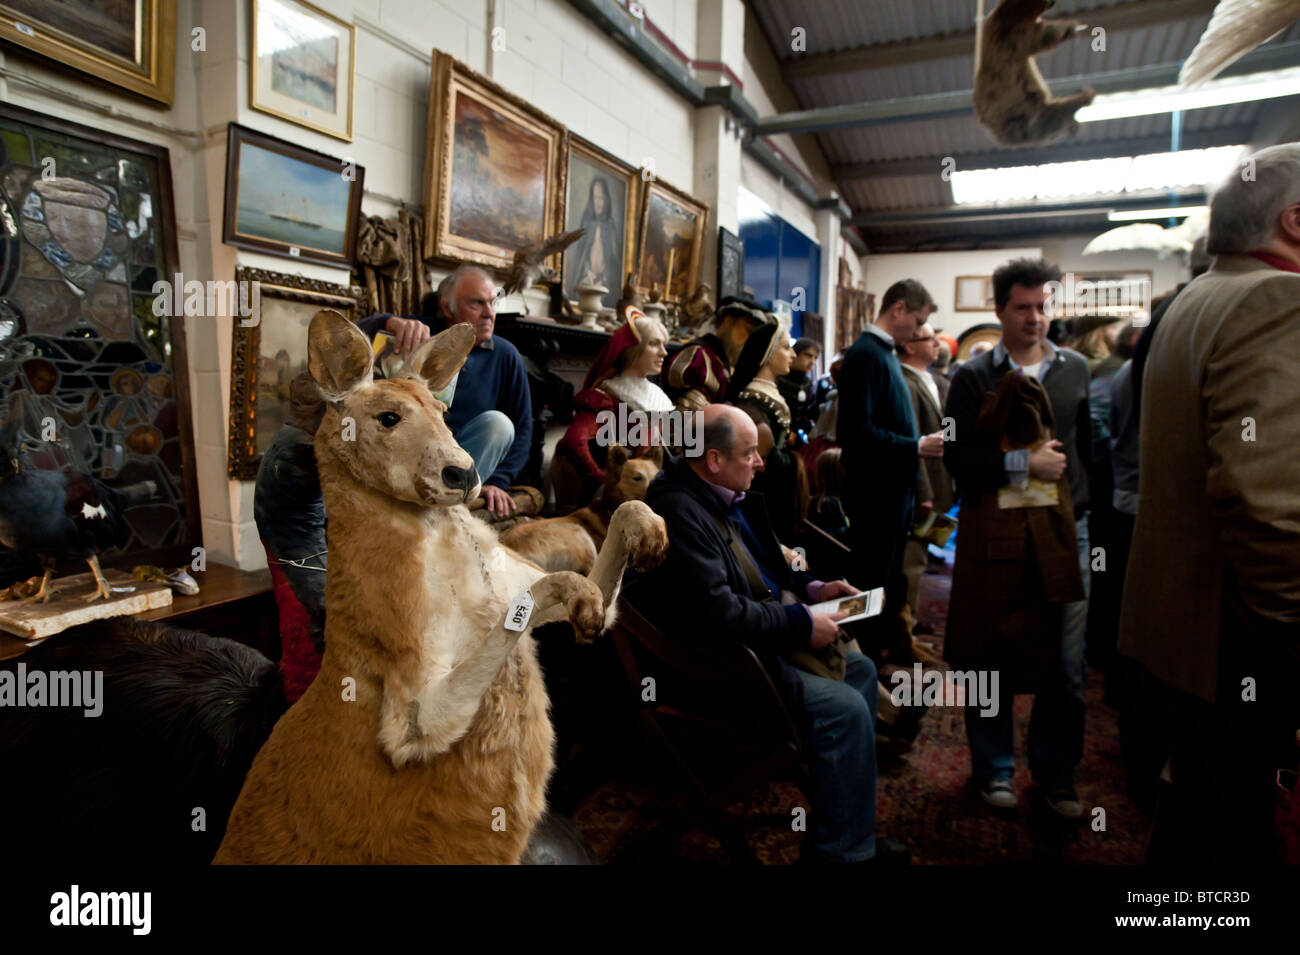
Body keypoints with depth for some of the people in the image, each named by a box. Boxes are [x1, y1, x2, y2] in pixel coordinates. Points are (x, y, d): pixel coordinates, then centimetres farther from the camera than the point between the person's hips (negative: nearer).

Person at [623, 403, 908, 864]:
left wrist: (811, 587, 6)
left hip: (756, 638, 11)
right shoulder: (678, 511, -26)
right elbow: (719, 614, -29)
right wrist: (803, 624, -18)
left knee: (860, 669, 13)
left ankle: (853, 829, 22)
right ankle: (840, 851, 5)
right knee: (845, 708, -16)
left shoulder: (723, 495, 5)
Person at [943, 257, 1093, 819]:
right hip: (993, 533, -2)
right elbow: (956, 457, -7)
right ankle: (994, 768, 27)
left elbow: (1090, 448, 11)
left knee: (1066, 663, 6)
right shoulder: (973, 376, 0)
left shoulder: (1076, 369, 9)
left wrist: (1084, 506, 6)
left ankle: (1056, 773, 26)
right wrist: (1022, 463, -15)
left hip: (1064, 529, 2)